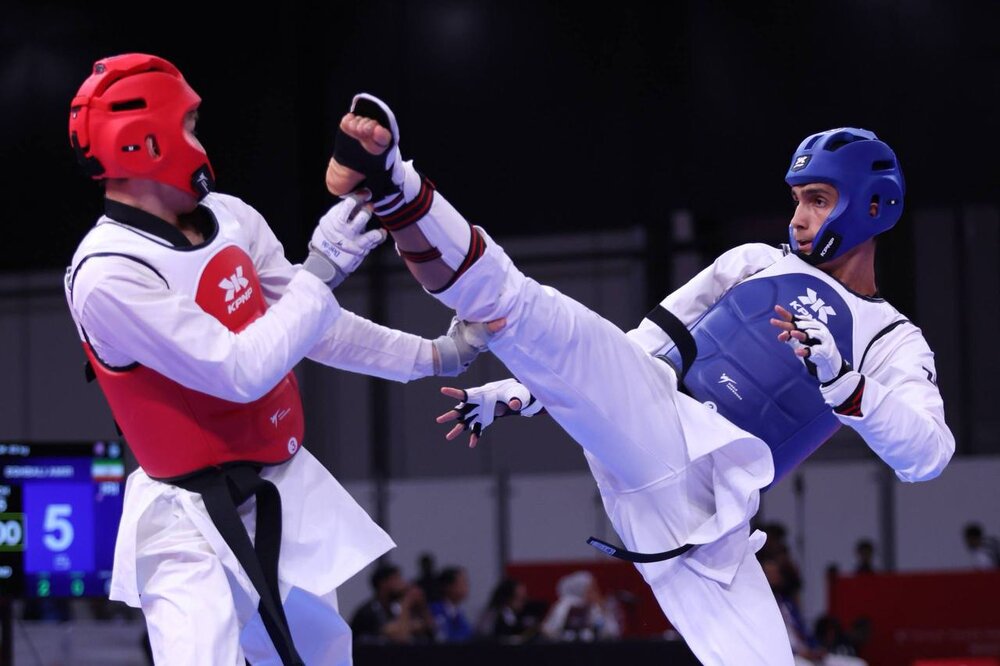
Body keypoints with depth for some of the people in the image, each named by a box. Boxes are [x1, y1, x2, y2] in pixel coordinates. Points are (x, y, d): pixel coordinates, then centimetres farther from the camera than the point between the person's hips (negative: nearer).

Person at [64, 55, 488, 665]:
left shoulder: (231, 218, 1)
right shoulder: (108, 273, -22)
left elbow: (314, 328, 11)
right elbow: (242, 373, -25)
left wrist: (432, 355, 10)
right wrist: (321, 270, -21)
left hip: (289, 492, 8)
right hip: (194, 523, -8)